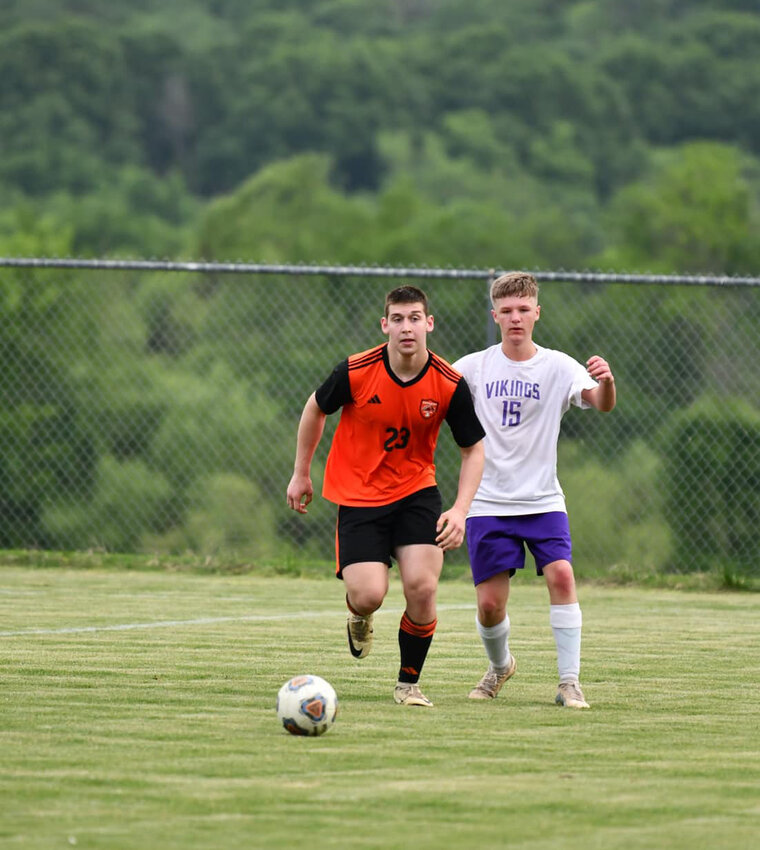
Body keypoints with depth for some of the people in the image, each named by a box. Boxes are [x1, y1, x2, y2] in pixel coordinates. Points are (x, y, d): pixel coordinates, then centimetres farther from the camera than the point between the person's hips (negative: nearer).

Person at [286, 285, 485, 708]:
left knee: (422, 588, -15)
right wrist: (301, 474, 11)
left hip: (416, 491, 1)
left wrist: (461, 509, -13)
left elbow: (474, 449, -1)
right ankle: (359, 618, 25)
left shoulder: (450, 384, -12)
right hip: (359, 495, -1)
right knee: (369, 595, -16)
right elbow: (315, 410, 5)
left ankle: (409, 682, 8)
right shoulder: (356, 372, -15)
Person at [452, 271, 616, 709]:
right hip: (489, 502, 1)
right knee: (490, 604, -2)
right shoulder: (476, 366, 1)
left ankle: (570, 681, -14)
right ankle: (500, 665, 30)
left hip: (543, 500, -1)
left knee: (561, 574, -22)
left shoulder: (558, 367, -3)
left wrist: (606, 381, -40)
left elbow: (602, 404, -16)